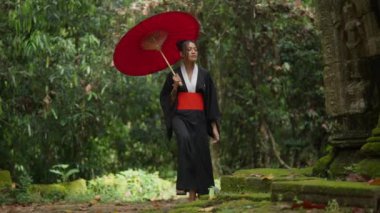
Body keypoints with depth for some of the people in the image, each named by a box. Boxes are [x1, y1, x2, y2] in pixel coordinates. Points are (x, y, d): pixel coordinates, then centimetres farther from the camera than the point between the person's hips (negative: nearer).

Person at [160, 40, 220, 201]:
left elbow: (211, 102, 8)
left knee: (200, 156, -3)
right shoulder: (174, 75, 4)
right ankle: (183, 183, -33)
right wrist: (175, 87, -12)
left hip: (199, 118, 3)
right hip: (180, 116, -3)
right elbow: (167, 101, 6)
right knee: (184, 138, -34)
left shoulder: (204, 75, 8)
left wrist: (214, 127, 2)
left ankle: (194, 195, 6)